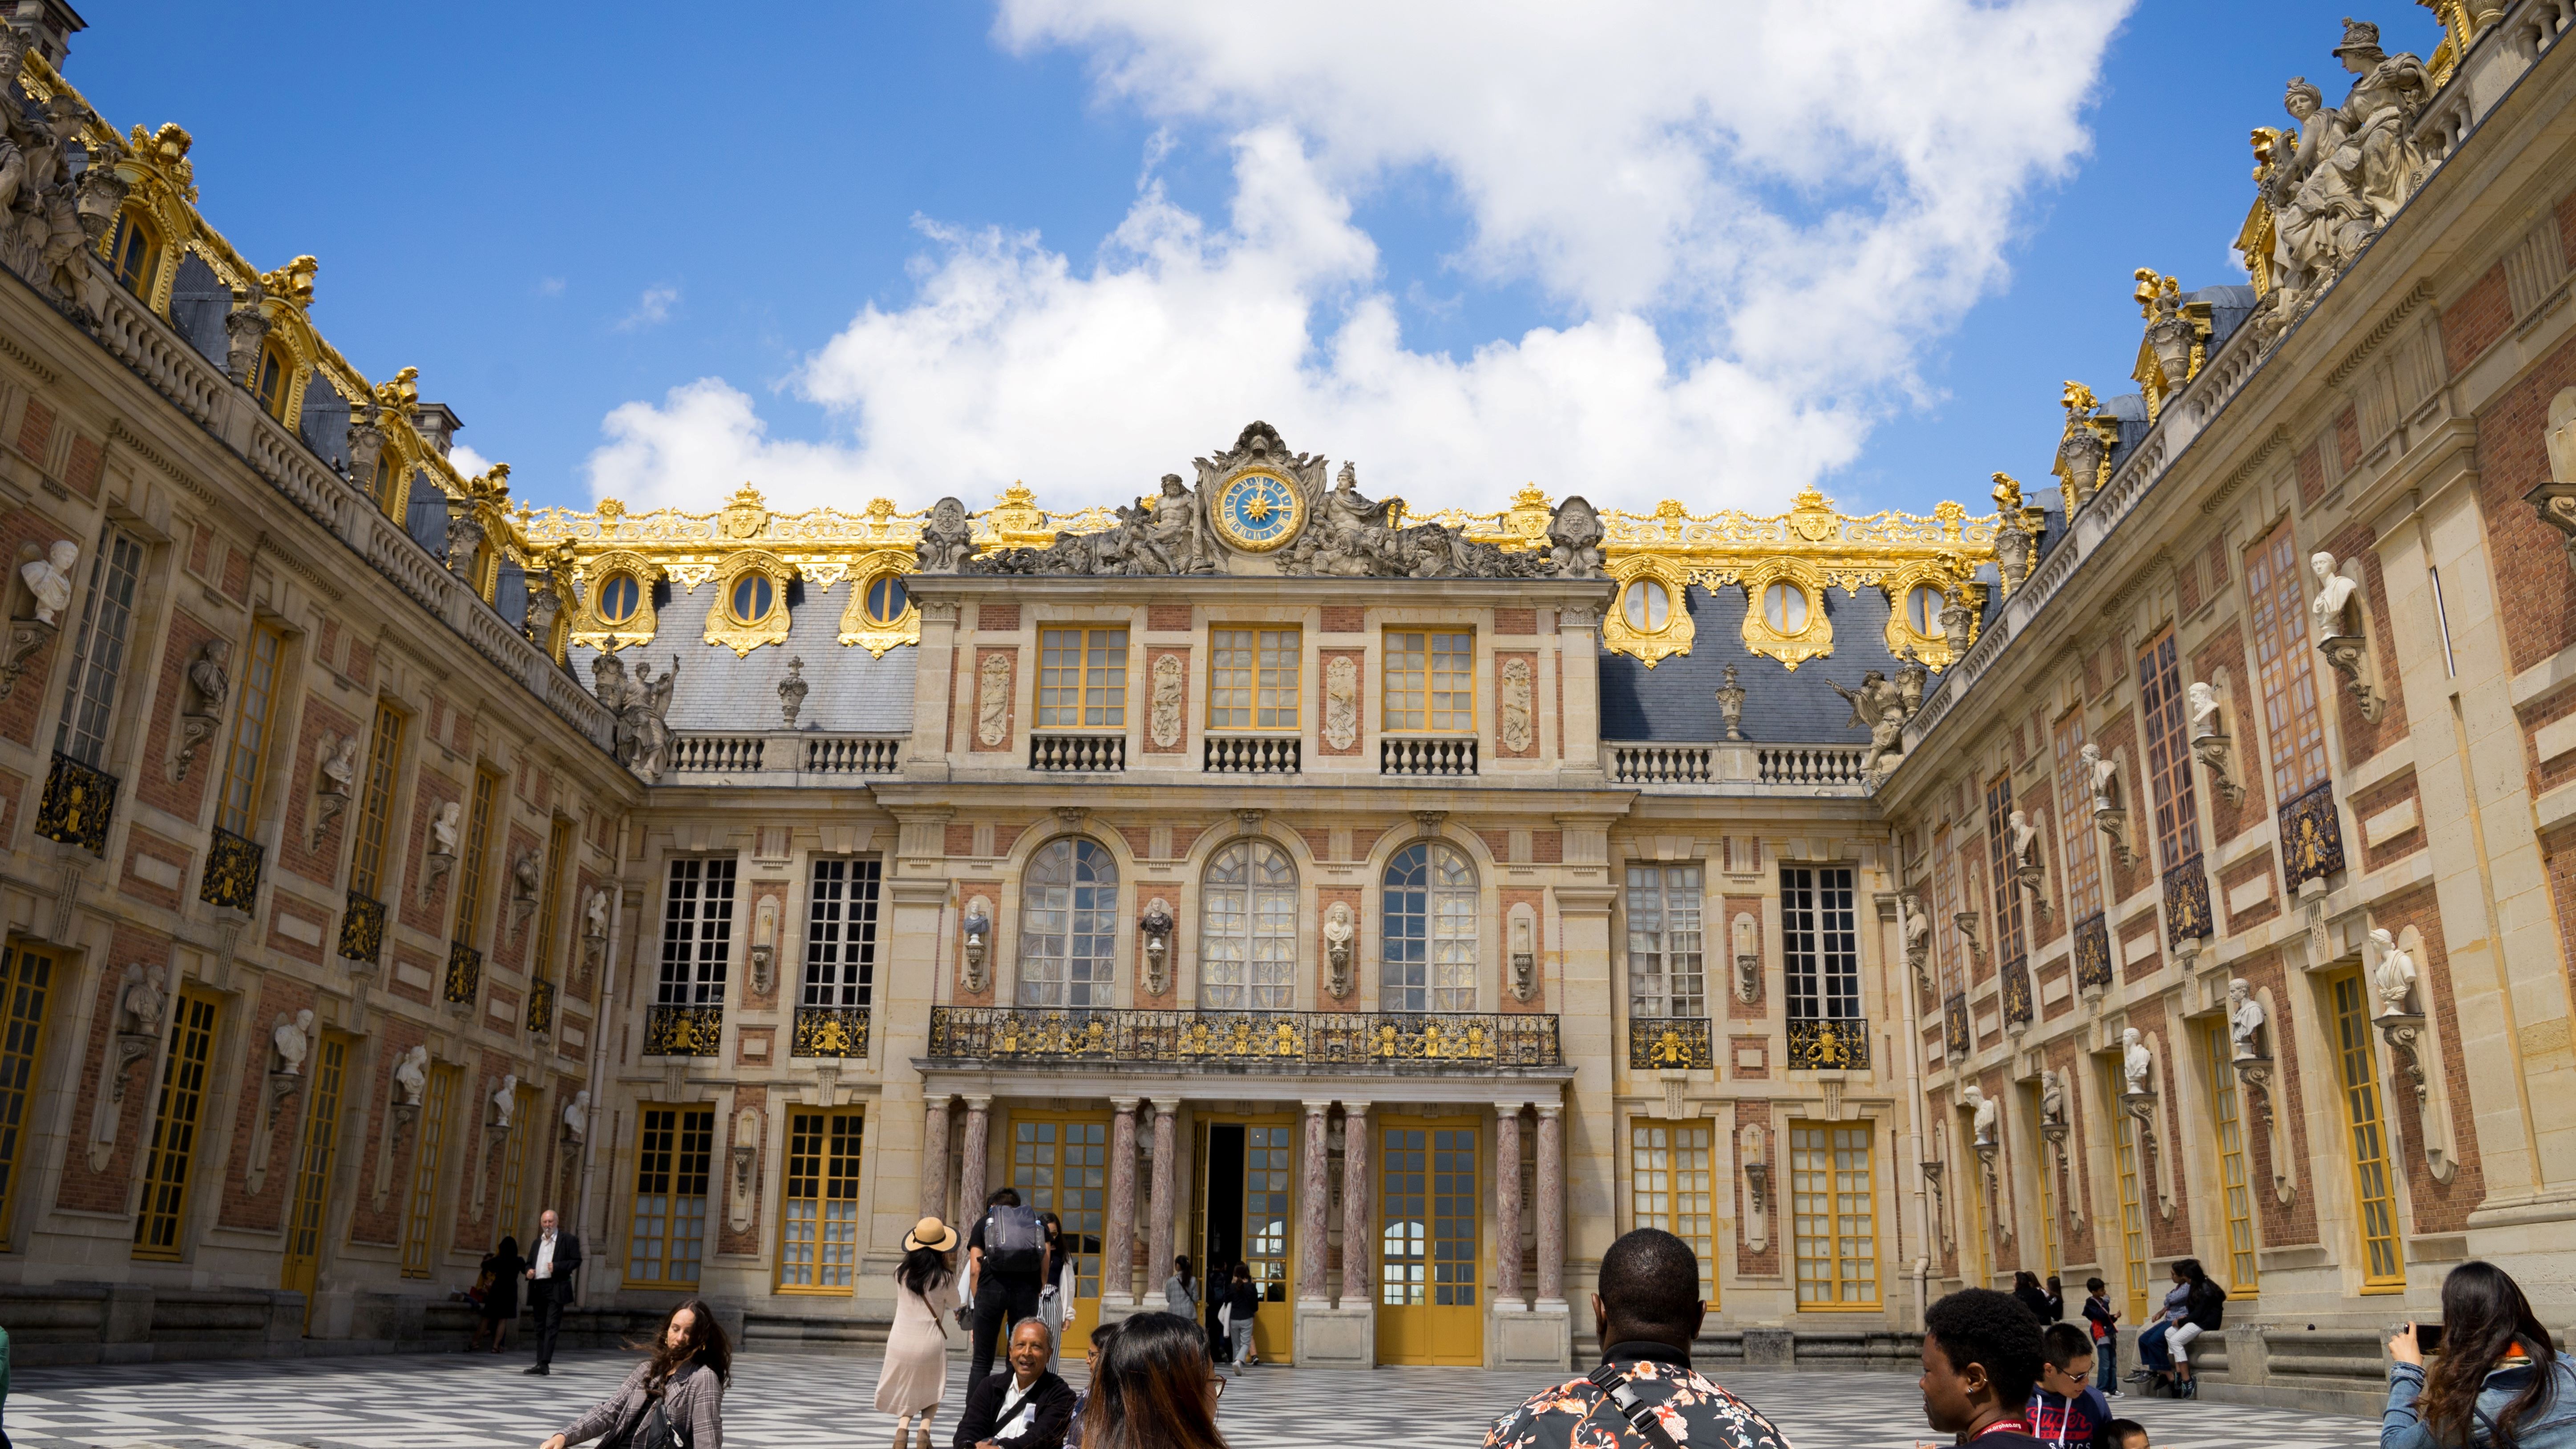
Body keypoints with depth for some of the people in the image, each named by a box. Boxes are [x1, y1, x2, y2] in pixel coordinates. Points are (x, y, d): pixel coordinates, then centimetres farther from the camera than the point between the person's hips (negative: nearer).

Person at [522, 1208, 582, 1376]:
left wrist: (557, 1267, -15)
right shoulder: (537, 1242, 21)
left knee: (551, 1326, -12)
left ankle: (544, 1363, -17)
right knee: (540, 1328, 8)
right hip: (538, 1289, 6)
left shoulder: (567, 1240, 2)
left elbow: (577, 1261, -3)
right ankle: (540, 1363, 11)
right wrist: (528, 1271, 4)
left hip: (556, 1289, -6)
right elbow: (529, 1263, 27)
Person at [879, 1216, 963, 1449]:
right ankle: (925, 1427, -7)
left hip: (901, 1342, 2)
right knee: (932, 1393, 20)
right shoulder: (945, 1278, -10)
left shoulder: (901, 1272, -1)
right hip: (930, 1344, -2)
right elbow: (954, 1306, 7)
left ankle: (902, 1427, -7)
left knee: (906, 1391, 21)